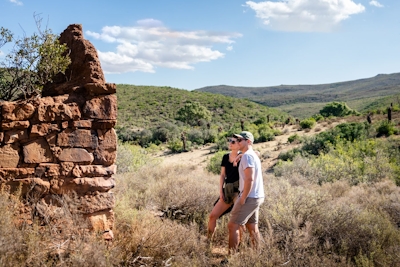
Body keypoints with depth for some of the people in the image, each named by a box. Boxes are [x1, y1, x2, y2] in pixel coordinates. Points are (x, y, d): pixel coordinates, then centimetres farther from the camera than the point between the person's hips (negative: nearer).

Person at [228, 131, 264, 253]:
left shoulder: (247, 156, -14)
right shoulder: (254, 155, 17)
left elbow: (249, 179, -23)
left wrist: (243, 198, -19)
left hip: (249, 197, -10)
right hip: (257, 197, 10)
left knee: (232, 226, -7)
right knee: (252, 227, 15)